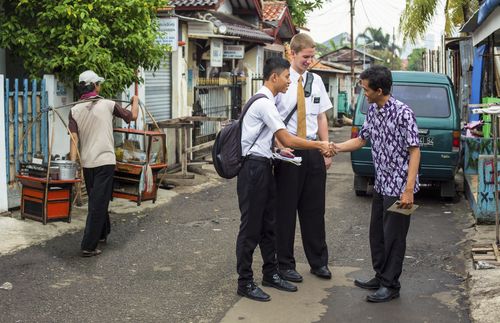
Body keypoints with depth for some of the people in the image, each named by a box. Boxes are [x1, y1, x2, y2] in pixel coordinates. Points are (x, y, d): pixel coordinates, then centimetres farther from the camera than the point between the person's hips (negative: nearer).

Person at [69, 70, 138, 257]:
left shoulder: (75, 110, 2)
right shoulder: (108, 105, -4)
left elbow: (74, 138, -6)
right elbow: (132, 117, 8)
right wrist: (135, 102, 27)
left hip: (87, 163, 4)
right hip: (105, 161, -4)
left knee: (96, 201, 21)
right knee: (98, 204, -4)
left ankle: (102, 233, 37)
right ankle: (89, 246, -7)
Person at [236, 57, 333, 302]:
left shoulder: (266, 101, 14)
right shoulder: (264, 103, -17)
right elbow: (288, 140, -18)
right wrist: (319, 145, -8)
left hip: (264, 166, 10)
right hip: (253, 168, -10)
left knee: (268, 224, 16)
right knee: (251, 227, -3)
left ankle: (271, 274, 27)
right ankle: (245, 283, 6)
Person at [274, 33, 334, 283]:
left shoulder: (316, 81, 9)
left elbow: (322, 117, 13)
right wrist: (280, 146, -19)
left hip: (313, 150, 5)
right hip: (288, 150, -4)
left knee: (315, 208, 12)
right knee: (286, 209, 4)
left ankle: (319, 262, 25)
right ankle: (285, 264, 16)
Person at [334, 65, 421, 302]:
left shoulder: (402, 113, -19)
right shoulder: (372, 111, 6)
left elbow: (414, 151, -19)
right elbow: (361, 140, 18)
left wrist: (409, 189, -23)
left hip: (399, 187, -8)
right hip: (381, 185, 8)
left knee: (393, 236, 2)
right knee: (376, 233, 16)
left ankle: (391, 285, 14)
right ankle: (380, 277, 31)